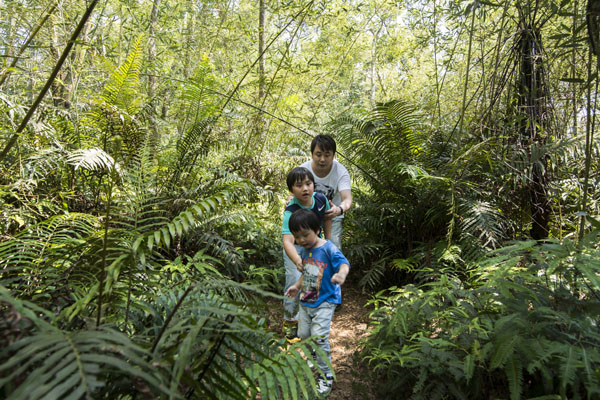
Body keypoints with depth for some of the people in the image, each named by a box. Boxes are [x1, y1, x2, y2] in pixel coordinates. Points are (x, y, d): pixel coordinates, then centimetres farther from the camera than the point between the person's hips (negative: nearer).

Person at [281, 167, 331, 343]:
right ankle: (290, 322, 12)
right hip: (296, 247, -5)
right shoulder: (291, 211, -37)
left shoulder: (321, 199, -22)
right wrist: (297, 260, -65)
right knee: (295, 283, -10)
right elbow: (287, 240, -48)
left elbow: (326, 218, 1)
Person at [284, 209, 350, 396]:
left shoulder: (328, 248, -18)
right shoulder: (305, 251, 5)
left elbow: (343, 263, -32)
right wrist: (297, 286, 16)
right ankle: (313, 359, 45)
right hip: (306, 301, 7)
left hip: (324, 302, -7)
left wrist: (342, 273, -52)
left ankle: (326, 375, 6)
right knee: (303, 335, 16)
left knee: (319, 337, -13)